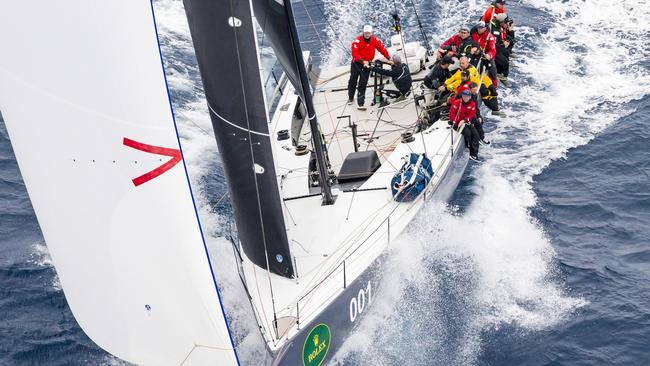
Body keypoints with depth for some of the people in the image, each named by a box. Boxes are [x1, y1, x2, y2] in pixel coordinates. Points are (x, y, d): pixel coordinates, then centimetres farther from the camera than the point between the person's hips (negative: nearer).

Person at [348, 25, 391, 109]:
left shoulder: (375, 40, -5)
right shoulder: (357, 41, -18)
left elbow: (382, 49, 1)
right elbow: (355, 54, -25)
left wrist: (389, 59, -3)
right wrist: (363, 61, -35)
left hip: (367, 64, 2)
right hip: (356, 63, -2)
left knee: (363, 84, 0)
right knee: (353, 81, 13)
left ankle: (360, 104, 0)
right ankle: (350, 97, 38)